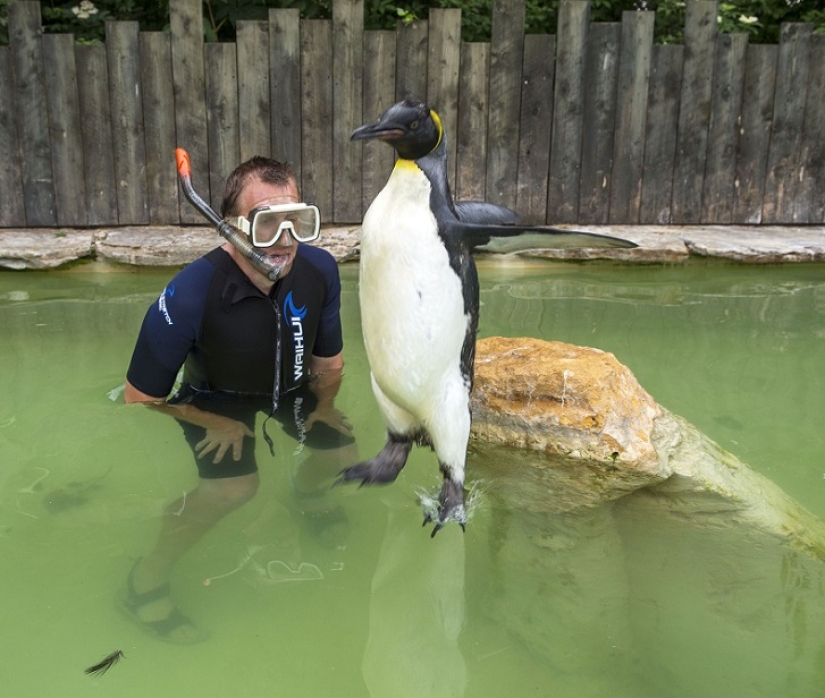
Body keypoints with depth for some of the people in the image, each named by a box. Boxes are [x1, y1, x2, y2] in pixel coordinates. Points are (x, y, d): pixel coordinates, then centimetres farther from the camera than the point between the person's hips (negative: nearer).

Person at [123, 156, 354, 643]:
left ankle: (306, 498, 30)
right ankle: (149, 579, -1)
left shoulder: (319, 270, -21)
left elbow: (329, 361, -1)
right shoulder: (190, 295, -35)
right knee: (235, 485, -27)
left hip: (290, 390, 5)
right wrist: (220, 424, -24)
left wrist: (322, 408, -8)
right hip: (214, 398, -5)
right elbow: (142, 398, -22)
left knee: (342, 445, -8)